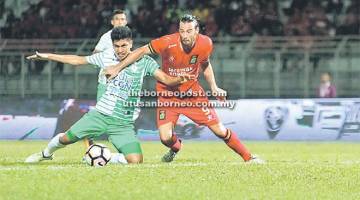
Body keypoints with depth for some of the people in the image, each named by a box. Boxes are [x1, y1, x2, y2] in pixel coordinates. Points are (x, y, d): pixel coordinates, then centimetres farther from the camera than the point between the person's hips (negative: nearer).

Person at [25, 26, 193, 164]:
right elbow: (78, 60, 11)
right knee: (66, 138, 3)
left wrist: (179, 80, -32)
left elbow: (166, 79, -10)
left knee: (136, 161, -17)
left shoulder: (144, 61, -4)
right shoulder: (107, 56, 2)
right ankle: (46, 153, 39)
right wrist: (48, 56, 12)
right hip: (100, 114, 1)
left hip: (123, 123, -1)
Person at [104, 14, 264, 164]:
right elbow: (141, 51, -14)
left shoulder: (205, 44, -16)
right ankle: (175, 148, 25)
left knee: (220, 130, -3)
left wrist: (214, 87, -3)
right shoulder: (168, 43, -27)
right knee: (166, 138, -14)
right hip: (168, 94, -1)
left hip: (193, 92, 1)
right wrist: (117, 68, -13)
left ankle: (248, 157, 16)